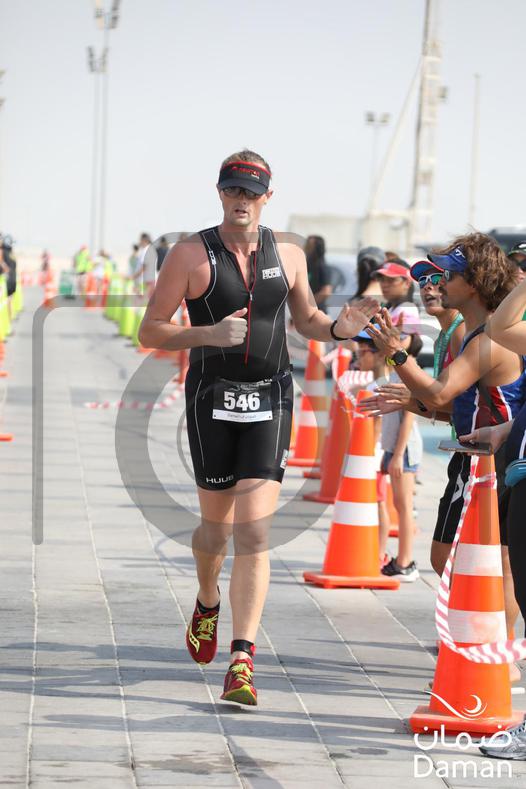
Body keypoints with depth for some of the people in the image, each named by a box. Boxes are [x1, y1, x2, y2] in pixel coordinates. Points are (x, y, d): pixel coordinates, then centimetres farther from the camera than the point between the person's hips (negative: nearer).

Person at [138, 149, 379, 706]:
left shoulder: (288, 254, 8)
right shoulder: (191, 255, -4)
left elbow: (305, 319, 23)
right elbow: (150, 331, -5)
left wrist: (338, 328, 0)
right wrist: (210, 334, -21)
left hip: (270, 399, 1)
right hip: (212, 399, -1)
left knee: (253, 534, -11)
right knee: (215, 525, 11)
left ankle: (241, 660, -14)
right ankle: (207, 604, 45)